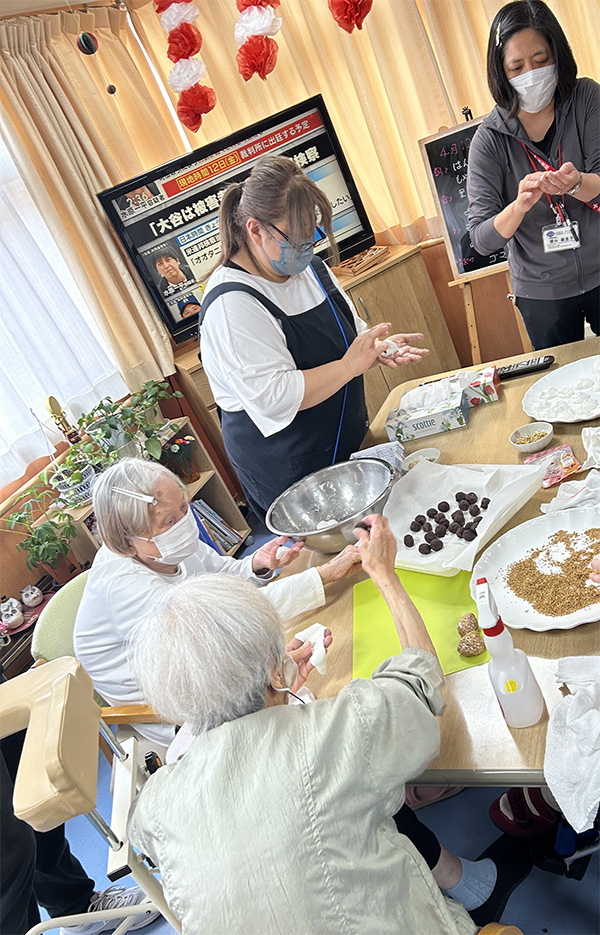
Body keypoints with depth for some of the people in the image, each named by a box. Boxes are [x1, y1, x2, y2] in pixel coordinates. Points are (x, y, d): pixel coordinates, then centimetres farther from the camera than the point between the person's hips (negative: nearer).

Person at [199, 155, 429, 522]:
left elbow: (350, 330, 16)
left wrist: (377, 348, -6)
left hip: (348, 443, 8)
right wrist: (351, 365, -25)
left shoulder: (307, 266, 4)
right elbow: (272, 398, -31)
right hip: (289, 474, -8)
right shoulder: (231, 304, -24)